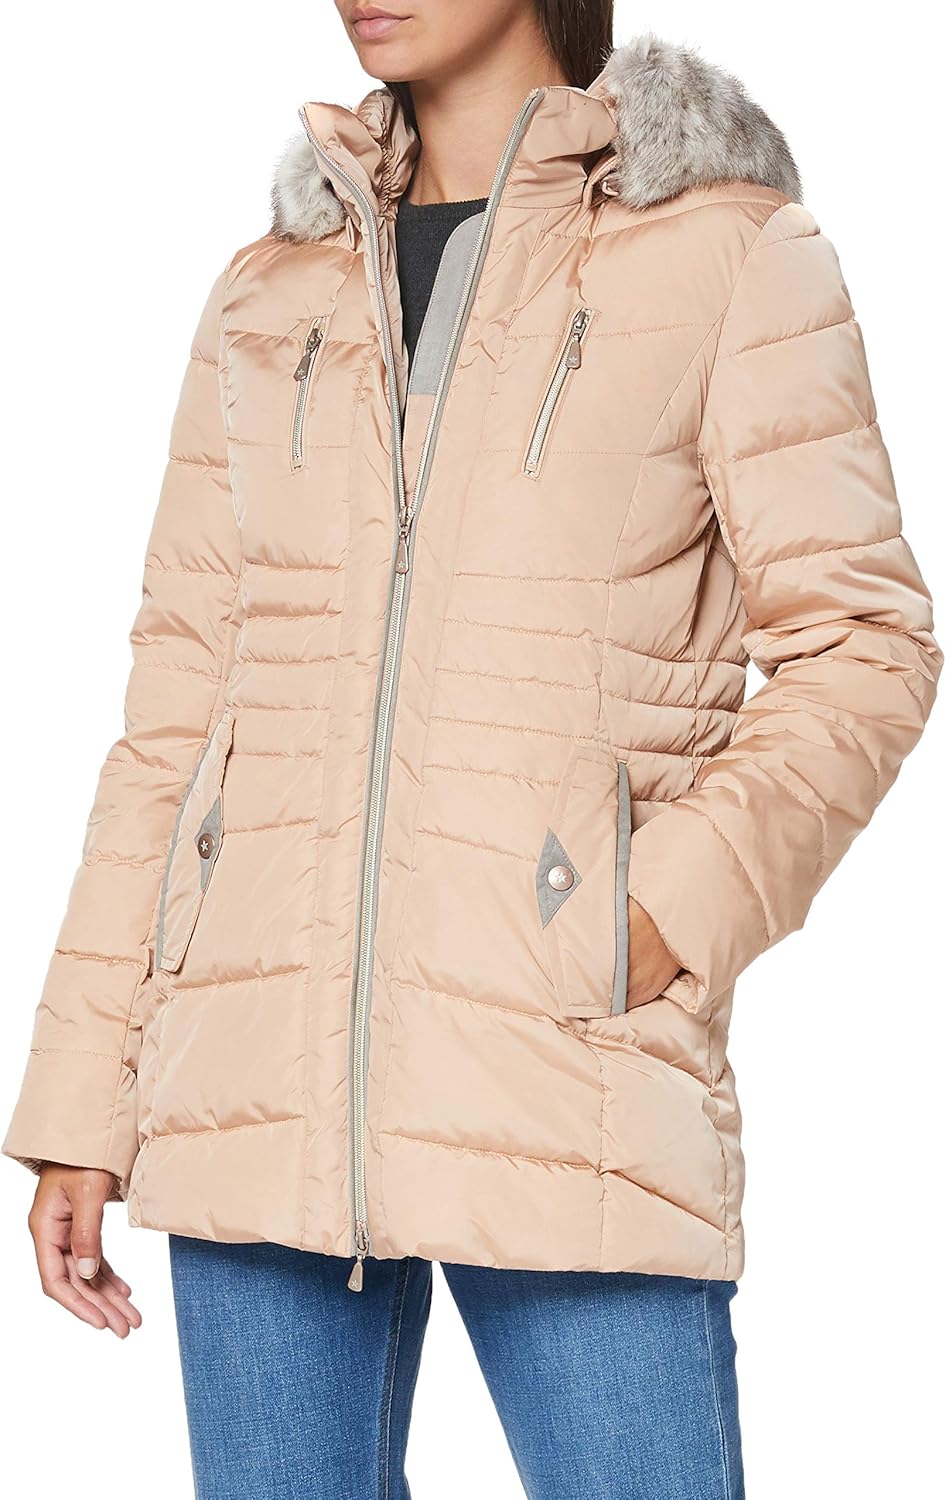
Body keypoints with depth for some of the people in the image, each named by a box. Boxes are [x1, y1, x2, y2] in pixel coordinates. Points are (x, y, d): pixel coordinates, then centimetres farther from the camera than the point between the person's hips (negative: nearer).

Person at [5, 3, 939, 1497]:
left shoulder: (731, 253, 2)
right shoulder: (271, 296, 13)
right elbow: (180, 701, 12)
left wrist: (676, 914, -15)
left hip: (567, 1074, -3)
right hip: (263, 1078, 4)